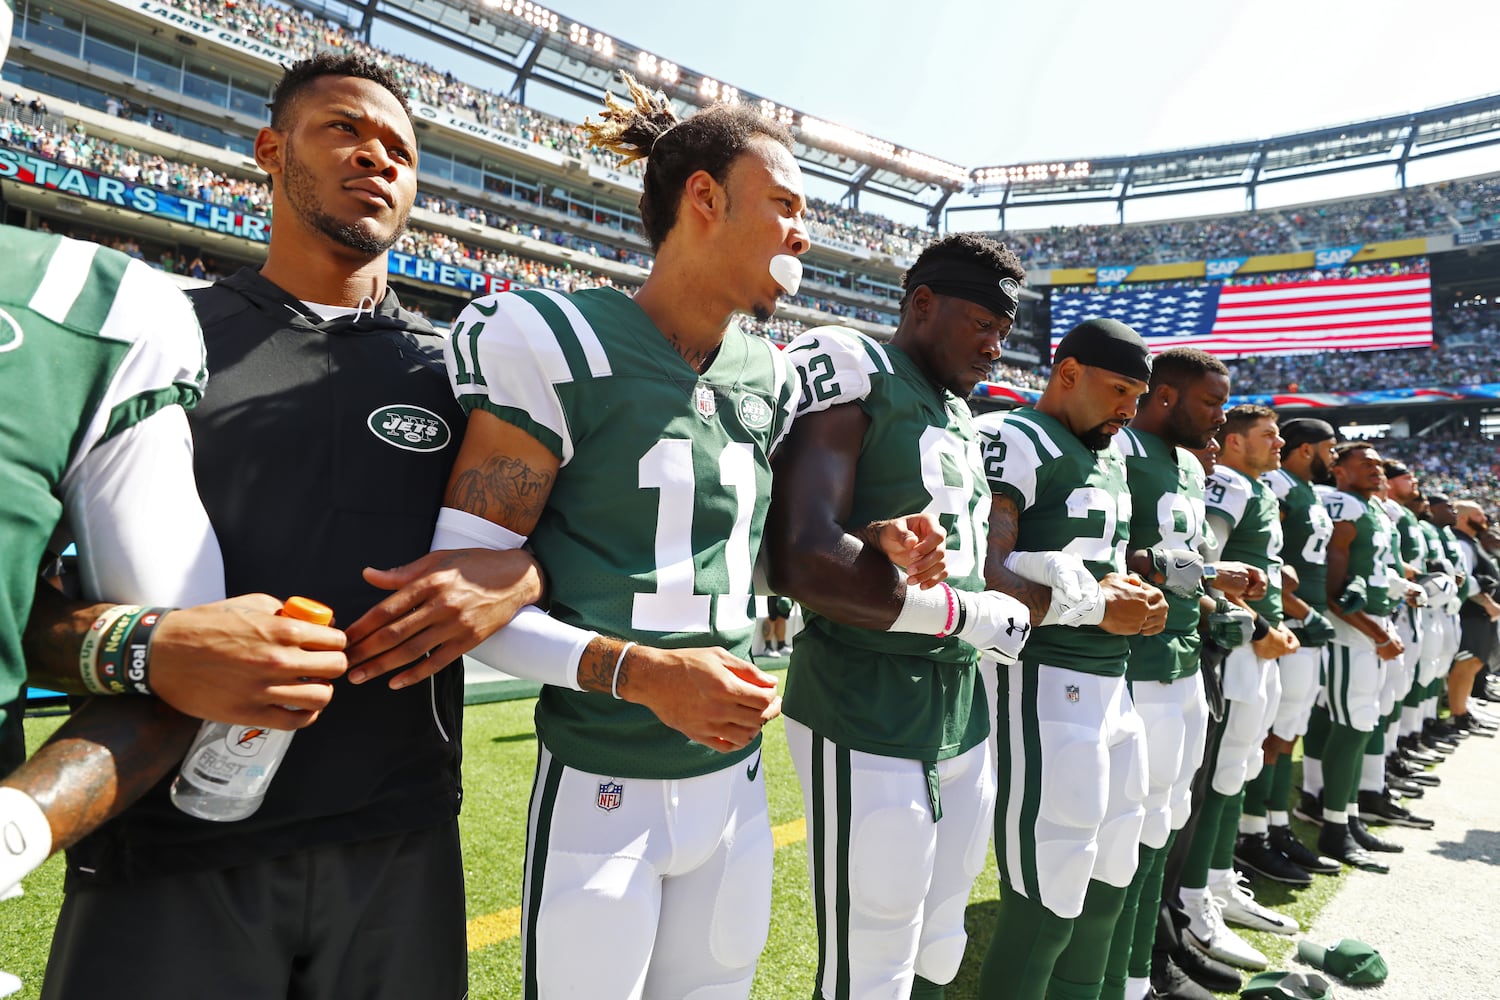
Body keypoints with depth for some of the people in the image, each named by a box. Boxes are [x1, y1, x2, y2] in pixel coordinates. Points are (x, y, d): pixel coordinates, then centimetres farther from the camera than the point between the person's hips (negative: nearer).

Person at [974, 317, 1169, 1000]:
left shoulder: (1110, 457, 18)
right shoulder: (1013, 441, -12)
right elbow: (986, 577, -23)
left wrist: (1135, 596, 5)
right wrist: (1095, 606, -17)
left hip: (1112, 680, 10)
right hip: (1044, 684, -10)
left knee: (1107, 883, 20)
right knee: (1045, 905, -2)